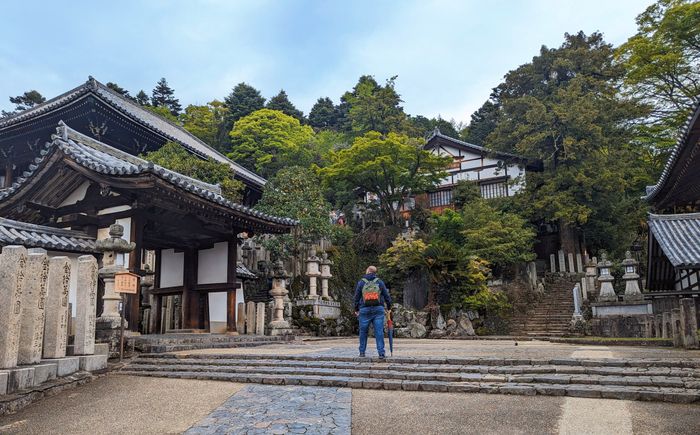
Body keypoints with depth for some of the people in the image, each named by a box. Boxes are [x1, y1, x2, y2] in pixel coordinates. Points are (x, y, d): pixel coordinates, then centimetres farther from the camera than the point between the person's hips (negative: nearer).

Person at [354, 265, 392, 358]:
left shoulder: (361, 282, 3)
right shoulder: (379, 282, 6)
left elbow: (357, 297, 6)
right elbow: (386, 295, 8)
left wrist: (356, 309, 17)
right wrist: (389, 307, 20)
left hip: (364, 310, 0)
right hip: (378, 309, 0)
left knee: (363, 331, 11)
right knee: (379, 331, -1)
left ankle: (362, 352, 17)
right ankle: (381, 353, -5)